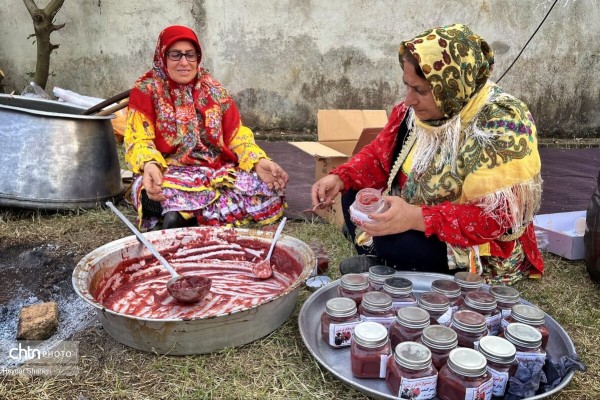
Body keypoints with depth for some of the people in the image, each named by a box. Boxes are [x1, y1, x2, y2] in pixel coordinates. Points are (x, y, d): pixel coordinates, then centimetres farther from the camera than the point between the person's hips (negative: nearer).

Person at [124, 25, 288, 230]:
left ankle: (184, 214, -17)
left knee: (271, 189, -22)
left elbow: (237, 135, 6)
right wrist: (150, 165, -34)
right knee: (162, 195, -42)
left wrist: (259, 162, -14)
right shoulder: (146, 90, 0)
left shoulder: (213, 89, 10)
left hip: (218, 169, 5)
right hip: (171, 172, -4)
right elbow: (138, 140, -9)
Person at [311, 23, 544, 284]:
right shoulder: (417, 108, -5)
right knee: (354, 195, -3)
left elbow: (498, 217, -28)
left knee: (390, 244, -30)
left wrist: (416, 218, -39)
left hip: (480, 250, -7)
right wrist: (340, 178, -14)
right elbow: (380, 157, 5)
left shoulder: (502, 125, -24)